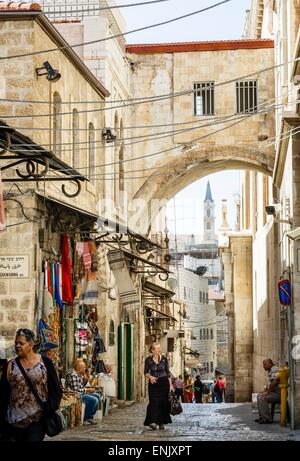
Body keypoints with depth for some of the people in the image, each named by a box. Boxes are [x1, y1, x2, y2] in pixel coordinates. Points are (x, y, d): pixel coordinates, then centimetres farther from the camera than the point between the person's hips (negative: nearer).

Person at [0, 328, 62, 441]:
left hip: (38, 419, -3)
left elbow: (55, 389, 3)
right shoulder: (10, 365, 6)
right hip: (16, 421, 3)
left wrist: (49, 409, -10)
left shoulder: (45, 363, 1)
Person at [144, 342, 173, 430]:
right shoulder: (148, 360, -1)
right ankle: (153, 421, -19)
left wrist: (170, 385, 4)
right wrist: (150, 377, -16)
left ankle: (162, 423, 8)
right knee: (154, 402, -13)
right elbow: (145, 372, 6)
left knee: (163, 403, -1)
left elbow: (168, 373, 7)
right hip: (153, 383, -1)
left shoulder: (164, 359, 3)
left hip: (164, 383, 1)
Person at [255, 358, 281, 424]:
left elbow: (274, 382, -26)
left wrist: (268, 392, -17)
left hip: (278, 393, -11)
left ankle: (267, 419, -18)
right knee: (259, 396, 16)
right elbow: (269, 383, 28)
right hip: (274, 392, 11)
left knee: (262, 398, -22)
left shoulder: (274, 369, -16)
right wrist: (264, 391, 15)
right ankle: (262, 417, 14)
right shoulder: (270, 371, 18)